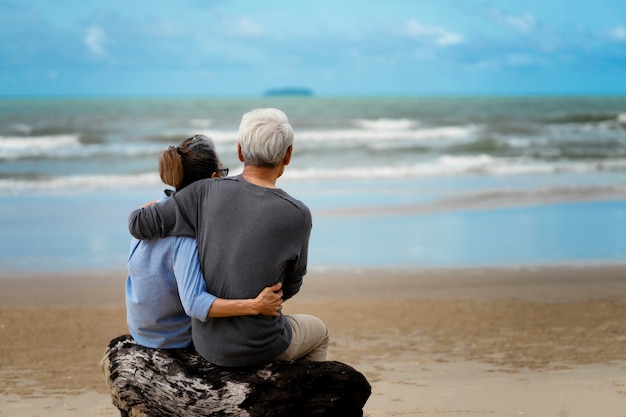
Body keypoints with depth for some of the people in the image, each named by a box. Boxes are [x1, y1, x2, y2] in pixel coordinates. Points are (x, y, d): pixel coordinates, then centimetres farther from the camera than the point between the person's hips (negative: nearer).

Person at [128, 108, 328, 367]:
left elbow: (138, 224, -8)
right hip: (256, 347, -4)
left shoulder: (206, 192, -12)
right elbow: (289, 286, -3)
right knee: (317, 332, 31)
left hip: (207, 342, 4)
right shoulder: (296, 215, -17)